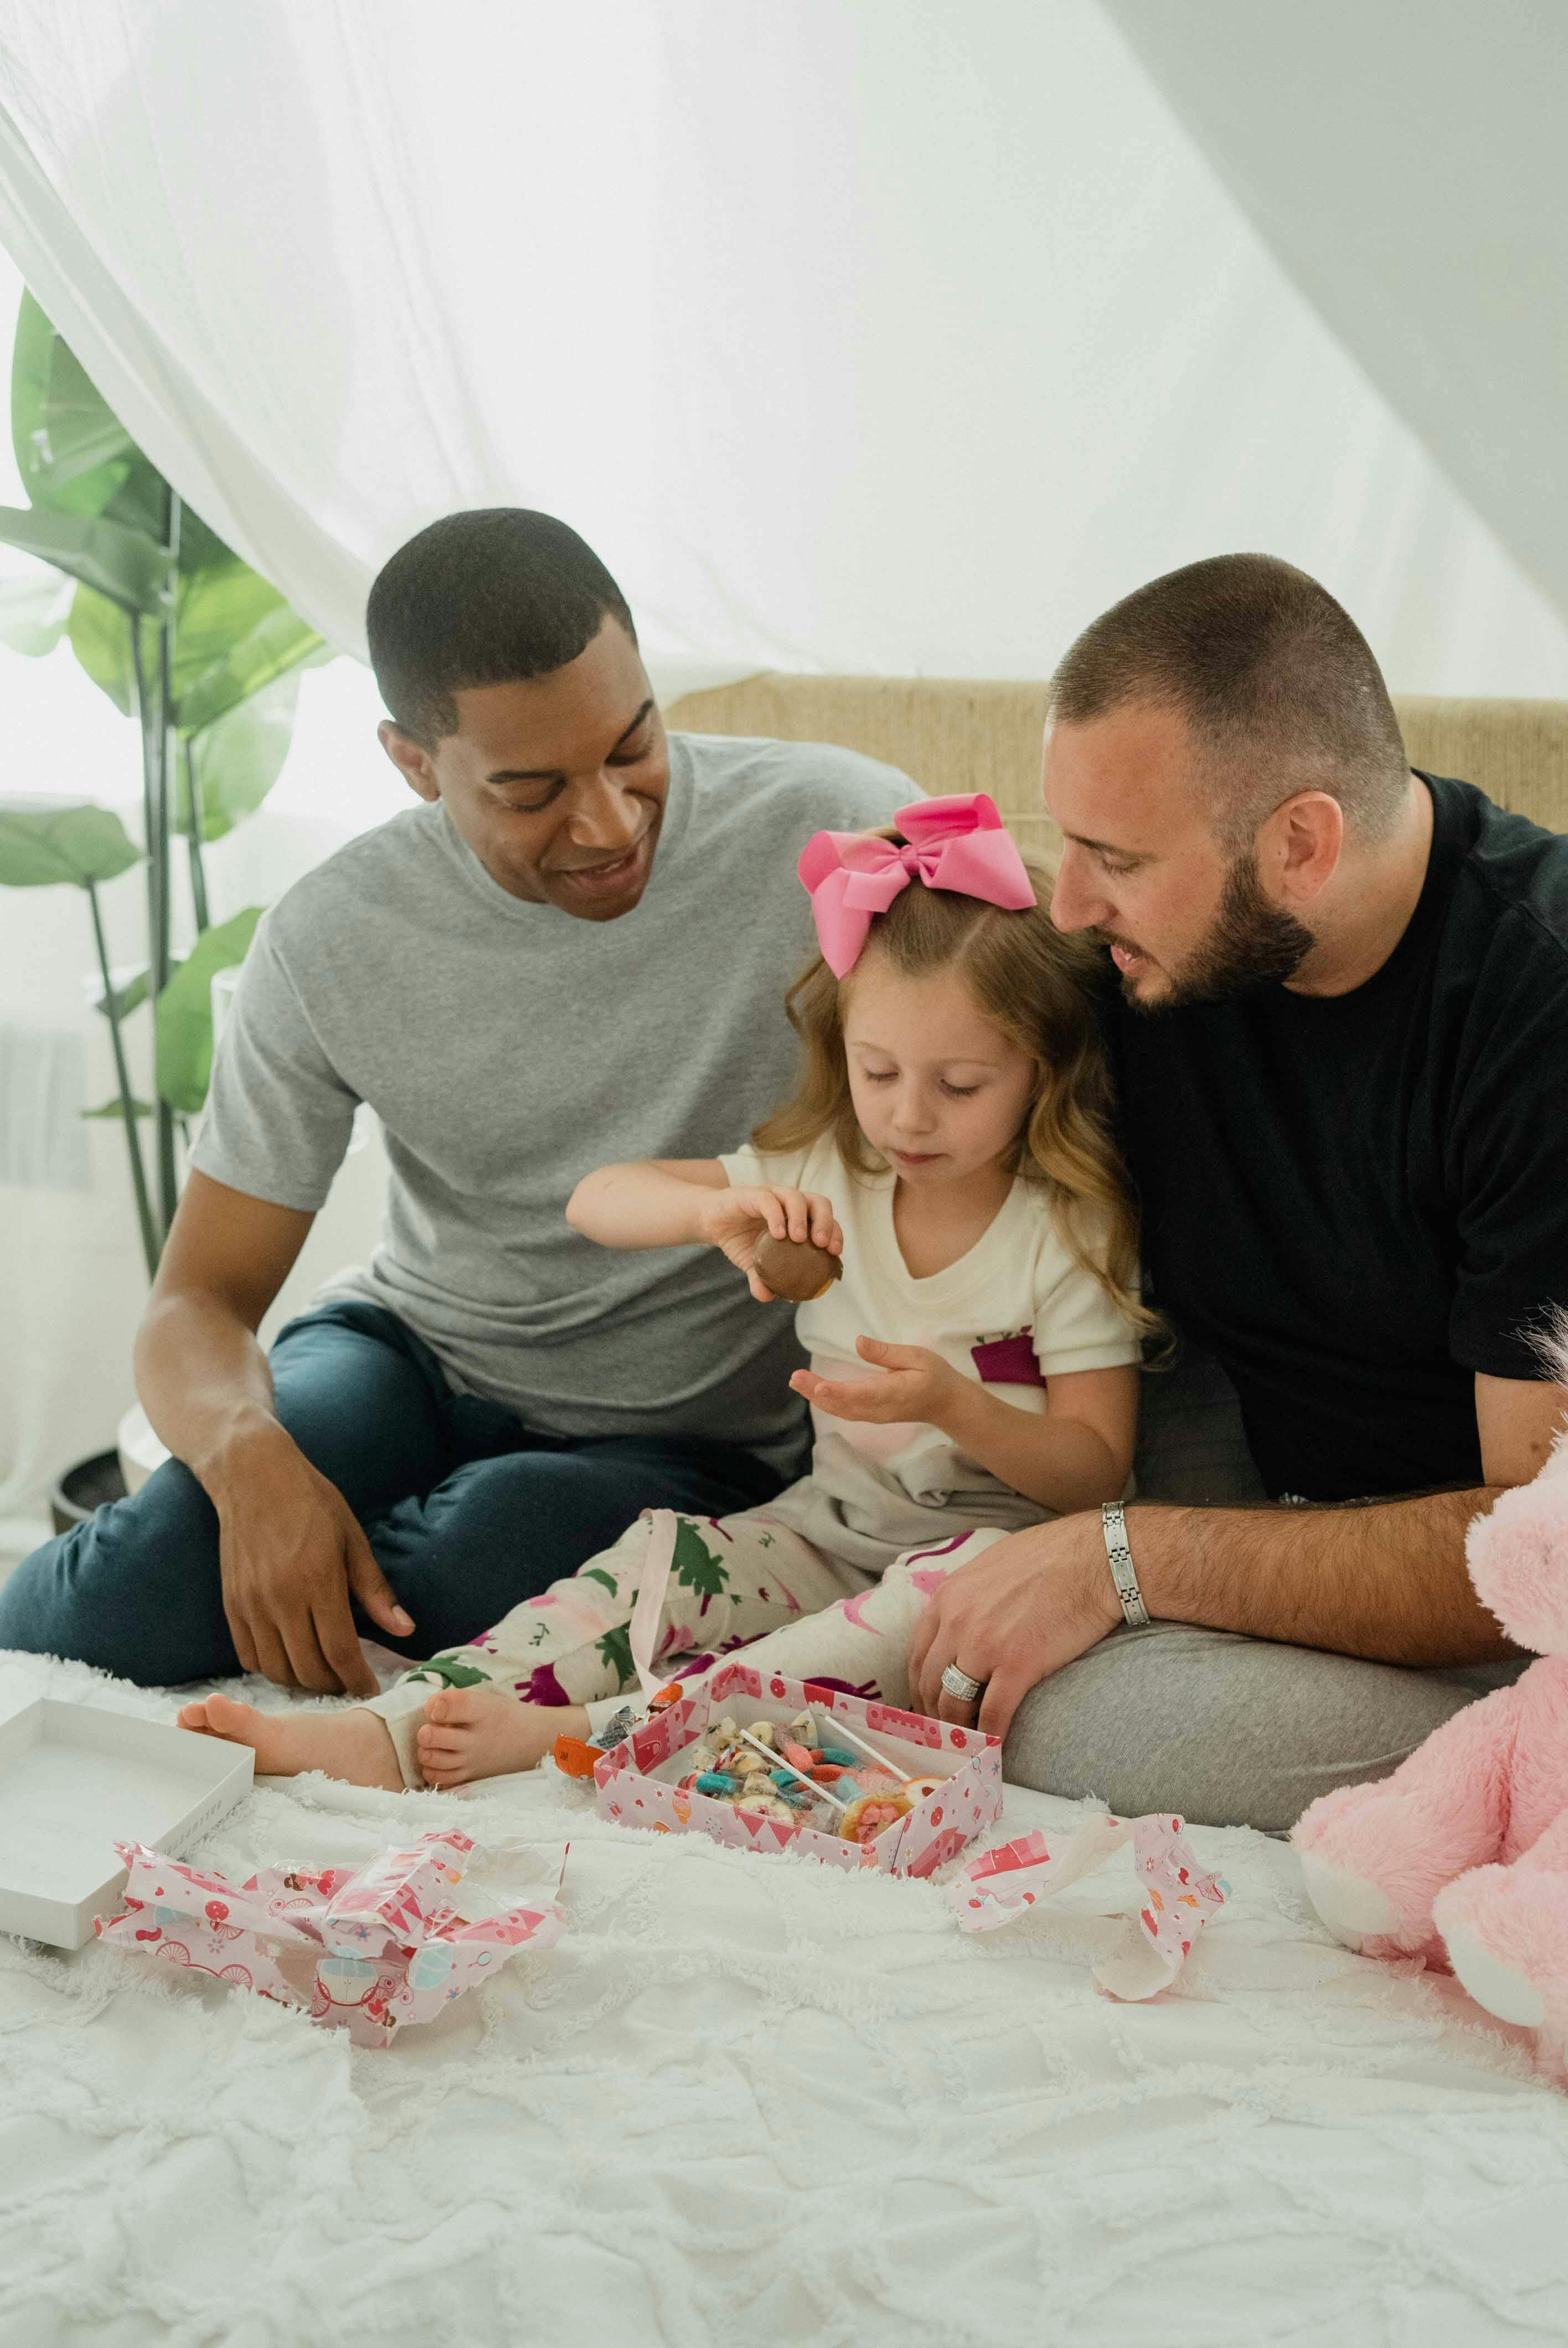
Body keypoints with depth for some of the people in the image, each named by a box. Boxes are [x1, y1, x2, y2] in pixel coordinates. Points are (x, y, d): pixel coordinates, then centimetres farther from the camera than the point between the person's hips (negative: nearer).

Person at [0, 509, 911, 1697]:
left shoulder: (840, 829, -17)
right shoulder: (331, 945, -11)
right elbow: (198, 1303, -6)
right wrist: (250, 1458, -30)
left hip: (701, 1437, -1)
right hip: (416, 1349, 1)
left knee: (492, 1548, -35)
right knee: (127, 1605, -27)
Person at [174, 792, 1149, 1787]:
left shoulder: (1073, 1232, -10)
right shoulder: (824, 1177, 1)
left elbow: (1097, 1472, -9)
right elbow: (596, 1201, -4)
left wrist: (953, 1406, -28)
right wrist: (716, 1211, -26)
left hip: (998, 1553, -4)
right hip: (830, 1531, 4)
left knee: (970, 1576, -37)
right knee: (669, 1553, -22)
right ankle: (393, 1731, -35)